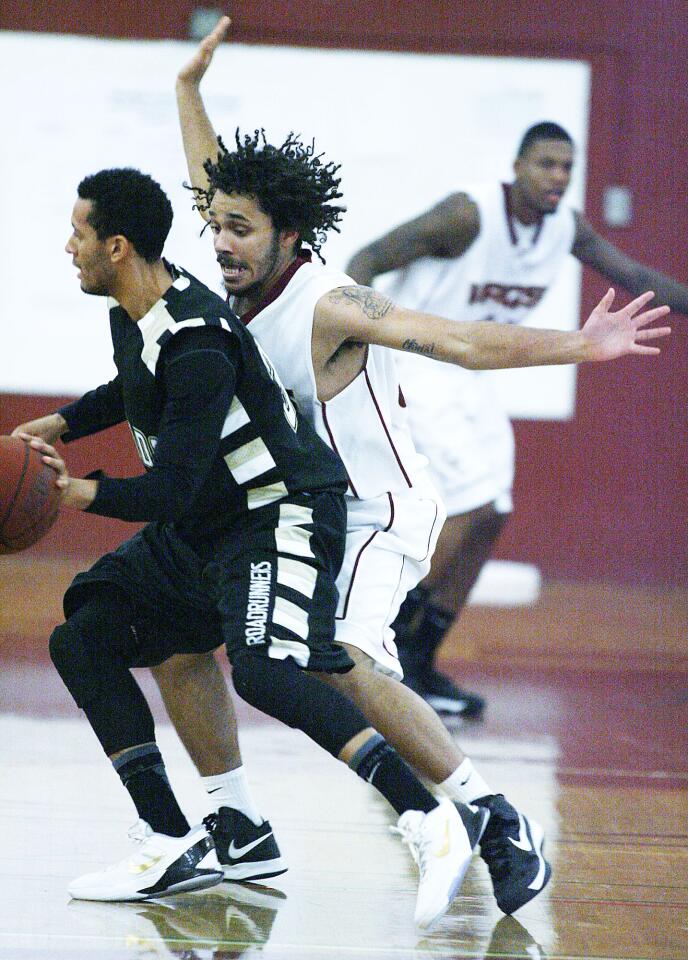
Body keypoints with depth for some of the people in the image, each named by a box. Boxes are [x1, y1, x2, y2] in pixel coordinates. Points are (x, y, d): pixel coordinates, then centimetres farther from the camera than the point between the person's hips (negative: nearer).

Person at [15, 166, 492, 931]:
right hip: (201, 527, 11)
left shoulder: (196, 347, -27)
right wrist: (61, 425, 17)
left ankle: (432, 822, -30)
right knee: (81, 639, 5)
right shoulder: (133, 313, 4)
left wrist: (85, 494, -15)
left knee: (264, 671, -32)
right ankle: (173, 847, 4)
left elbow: (172, 493, -27)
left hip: (279, 518, -11)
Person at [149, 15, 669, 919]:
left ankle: (499, 824, -27)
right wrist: (189, 88, 22)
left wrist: (579, 347, -36)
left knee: (339, 662, -32)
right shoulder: (245, 291, 1)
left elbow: (460, 341, -28)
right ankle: (239, 834, 17)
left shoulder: (329, 307, -21)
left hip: (379, 515, -9)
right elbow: (214, 183, 21)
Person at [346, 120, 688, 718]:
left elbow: (634, 276, 13)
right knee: (474, 507, -18)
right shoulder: (468, 216, -23)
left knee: (489, 519, 5)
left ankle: (419, 663, 13)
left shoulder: (567, 228, -1)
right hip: (418, 370, -8)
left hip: (470, 379, 8)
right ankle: (389, 640, -7)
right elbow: (367, 261, -21)